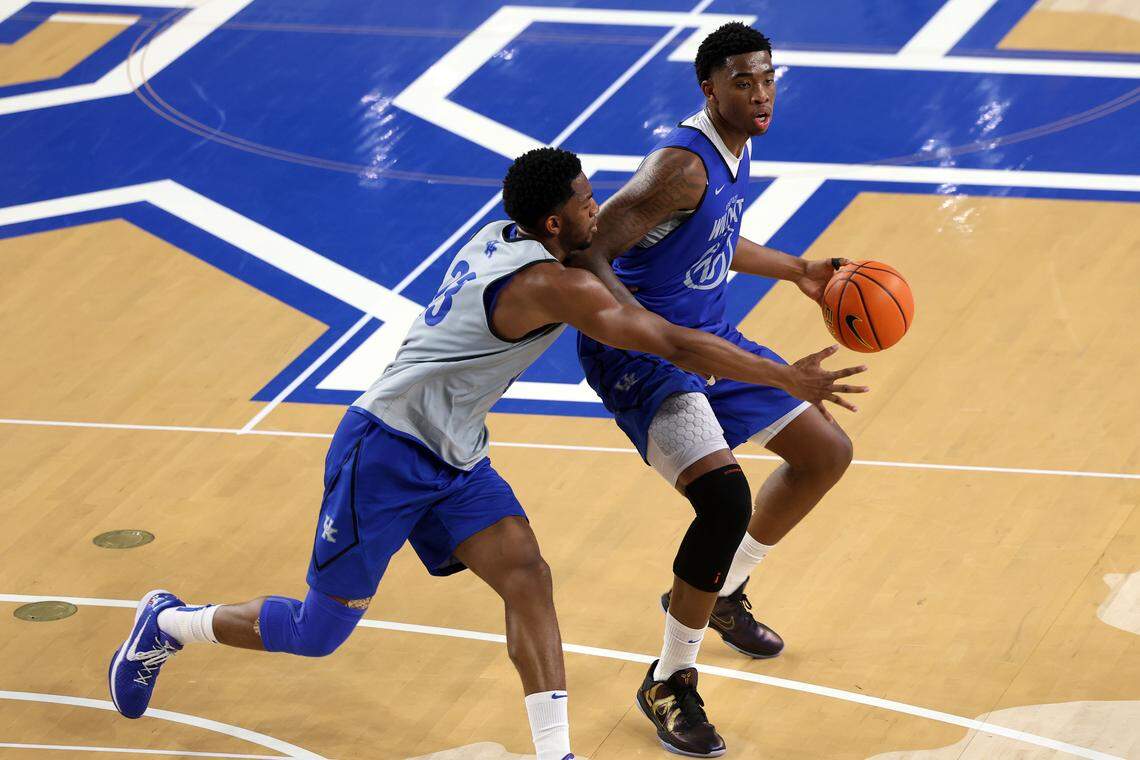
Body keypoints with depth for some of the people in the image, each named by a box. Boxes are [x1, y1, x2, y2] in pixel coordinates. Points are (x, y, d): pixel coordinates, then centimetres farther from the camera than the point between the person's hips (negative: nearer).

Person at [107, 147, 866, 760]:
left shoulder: (500, 239, 3)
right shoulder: (554, 285, -24)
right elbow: (675, 344, -26)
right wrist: (789, 379, -23)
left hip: (453, 458, 9)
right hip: (384, 454, -9)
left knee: (527, 577, -9)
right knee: (321, 631, 3)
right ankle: (169, 625, 26)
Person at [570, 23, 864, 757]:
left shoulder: (737, 152, 5)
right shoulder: (685, 164, -25)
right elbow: (589, 257, -30)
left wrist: (797, 271, 31)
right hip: (641, 355, -10)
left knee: (829, 452, 18)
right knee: (727, 498, -27)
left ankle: (720, 593, 36)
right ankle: (671, 684, -7)